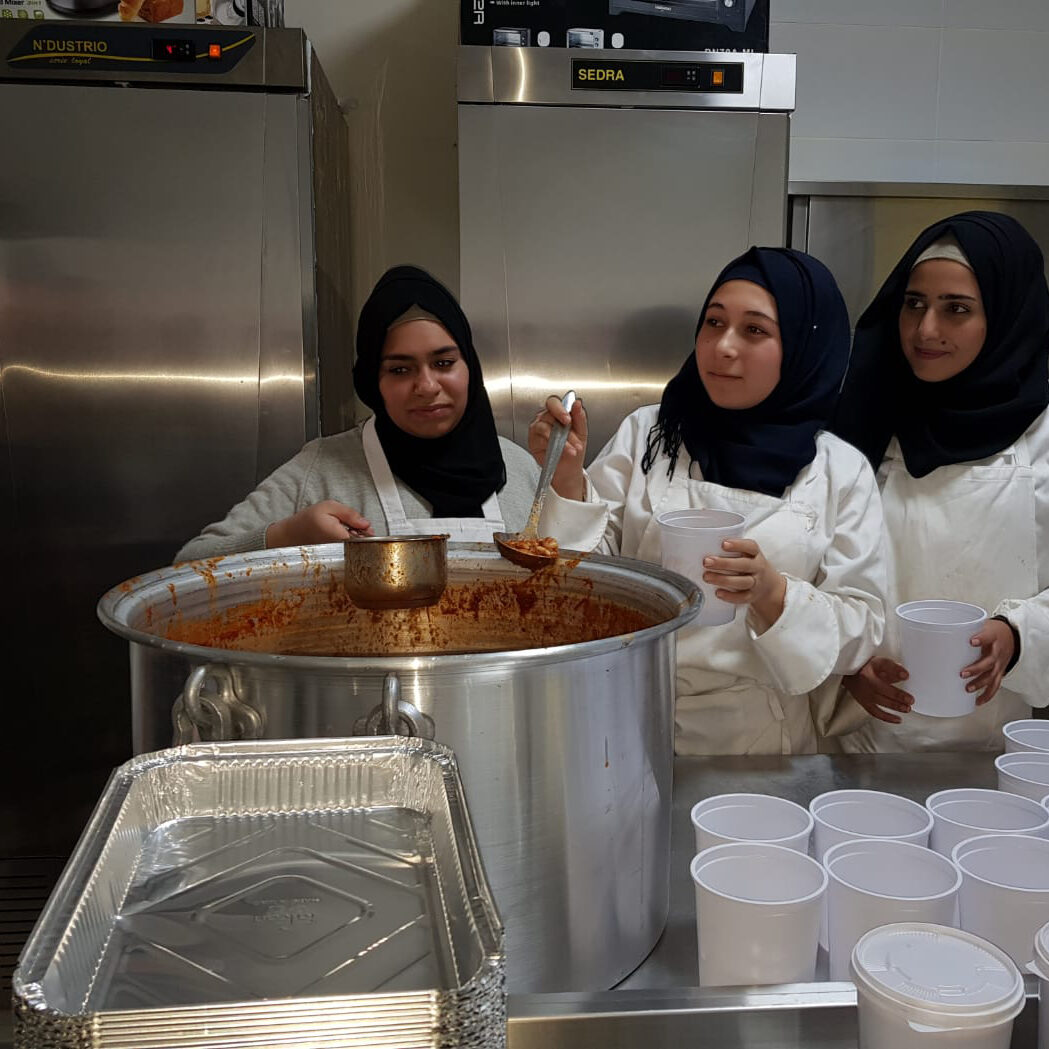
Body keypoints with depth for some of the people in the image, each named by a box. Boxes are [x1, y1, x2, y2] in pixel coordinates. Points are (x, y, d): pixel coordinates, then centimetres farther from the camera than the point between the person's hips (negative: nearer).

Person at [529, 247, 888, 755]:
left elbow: (858, 629, 1)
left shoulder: (842, 471, 3)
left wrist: (773, 595, -17)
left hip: (759, 738, 0)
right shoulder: (646, 434, 4)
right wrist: (567, 481, -12)